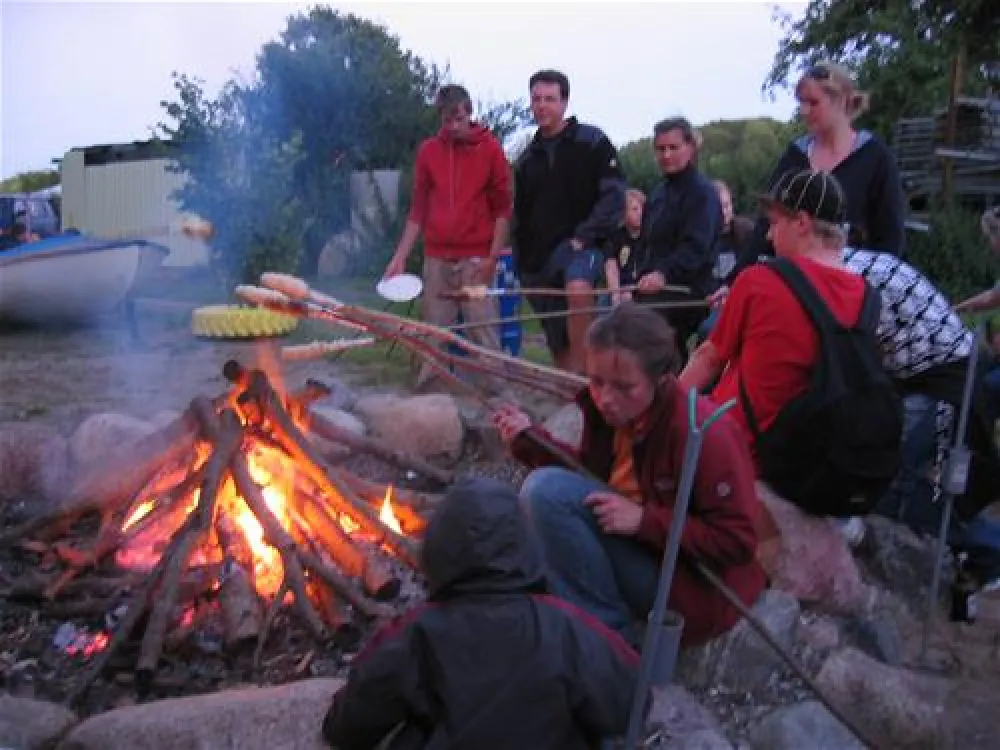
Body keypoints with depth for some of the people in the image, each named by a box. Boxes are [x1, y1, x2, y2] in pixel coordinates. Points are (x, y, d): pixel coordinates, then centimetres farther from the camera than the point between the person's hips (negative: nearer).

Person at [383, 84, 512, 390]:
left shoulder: (490, 148, 1)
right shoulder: (428, 151, 8)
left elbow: (502, 207, 1)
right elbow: (418, 209, 11)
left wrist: (493, 256, -7)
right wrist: (400, 256, 5)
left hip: (476, 258, -3)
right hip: (436, 258, 3)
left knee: (483, 331, -4)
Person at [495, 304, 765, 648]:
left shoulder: (703, 433, -24)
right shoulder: (608, 411, -3)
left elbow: (738, 543, -22)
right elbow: (590, 477, 13)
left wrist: (645, 520, -27)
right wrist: (529, 440, -1)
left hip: (693, 589, -8)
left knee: (548, 490, -21)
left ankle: (611, 631, -10)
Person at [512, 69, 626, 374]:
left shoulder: (591, 141, -2)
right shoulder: (527, 158, 14)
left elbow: (615, 195, -9)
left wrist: (585, 236, -18)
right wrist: (522, 261, 15)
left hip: (580, 246, -6)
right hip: (540, 258, 6)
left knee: (578, 289, -38)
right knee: (557, 344, 8)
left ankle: (580, 374, -31)